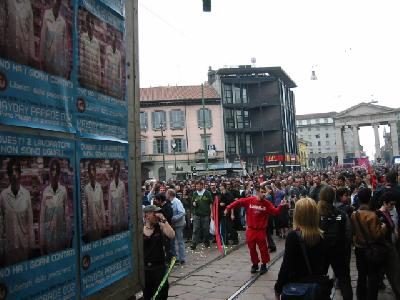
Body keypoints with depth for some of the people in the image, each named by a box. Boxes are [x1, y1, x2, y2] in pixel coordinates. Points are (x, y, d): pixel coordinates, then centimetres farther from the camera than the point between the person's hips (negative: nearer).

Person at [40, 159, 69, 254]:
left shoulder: (64, 190, -1)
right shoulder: (45, 191, -2)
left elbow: (67, 214, 3)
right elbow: (42, 217, 1)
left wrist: (68, 236, 3)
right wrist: (41, 239, 0)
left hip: (61, 232, 0)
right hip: (48, 232, 0)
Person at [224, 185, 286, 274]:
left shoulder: (267, 203, -6)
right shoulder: (249, 200, -6)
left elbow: (275, 212, -10)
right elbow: (238, 202, 0)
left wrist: (280, 206, -26)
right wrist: (228, 208, -1)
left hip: (261, 230, -1)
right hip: (250, 230, 1)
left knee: (263, 248, 4)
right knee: (252, 248, 11)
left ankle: (264, 265, 22)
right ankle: (255, 264, 29)